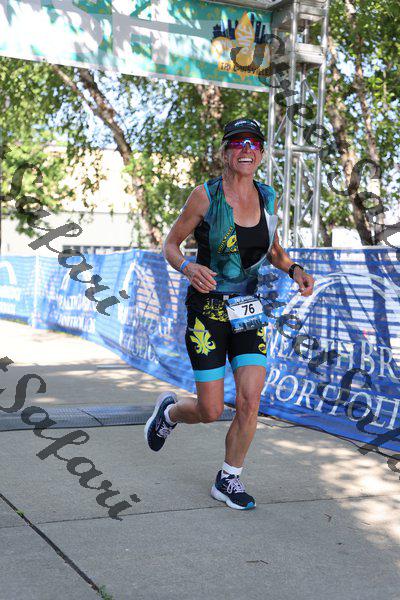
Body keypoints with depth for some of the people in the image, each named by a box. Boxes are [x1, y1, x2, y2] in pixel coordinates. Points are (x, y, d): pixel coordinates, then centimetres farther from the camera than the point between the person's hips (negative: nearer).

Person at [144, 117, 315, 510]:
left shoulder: (267, 198, 3)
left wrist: (295, 271, -3)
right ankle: (169, 411, 34)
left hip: (249, 309, 4)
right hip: (208, 307, -4)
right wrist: (188, 268, -24)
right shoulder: (205, 196, -10)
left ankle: (228, 480, 15)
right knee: (211, 412, -2)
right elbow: (170, 245, -3)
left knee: (250, 401, -6)